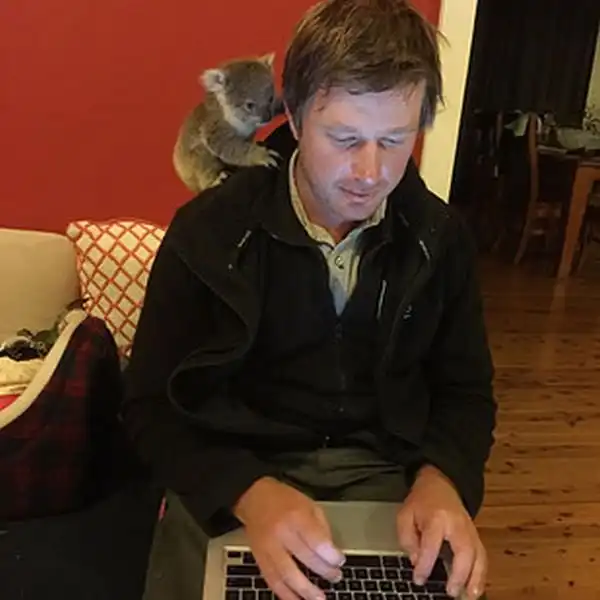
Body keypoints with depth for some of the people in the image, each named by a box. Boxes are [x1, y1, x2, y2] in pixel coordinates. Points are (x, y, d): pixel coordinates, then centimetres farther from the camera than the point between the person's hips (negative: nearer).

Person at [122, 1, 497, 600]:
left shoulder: (441, 237, -2)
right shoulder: (208, 231, -11)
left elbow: (465, 389, 6)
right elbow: (152, 405, -8)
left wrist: (441, 478, -16)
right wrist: (251, 492, -26)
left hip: (384, 474, 3)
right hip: (229, 477, -2)